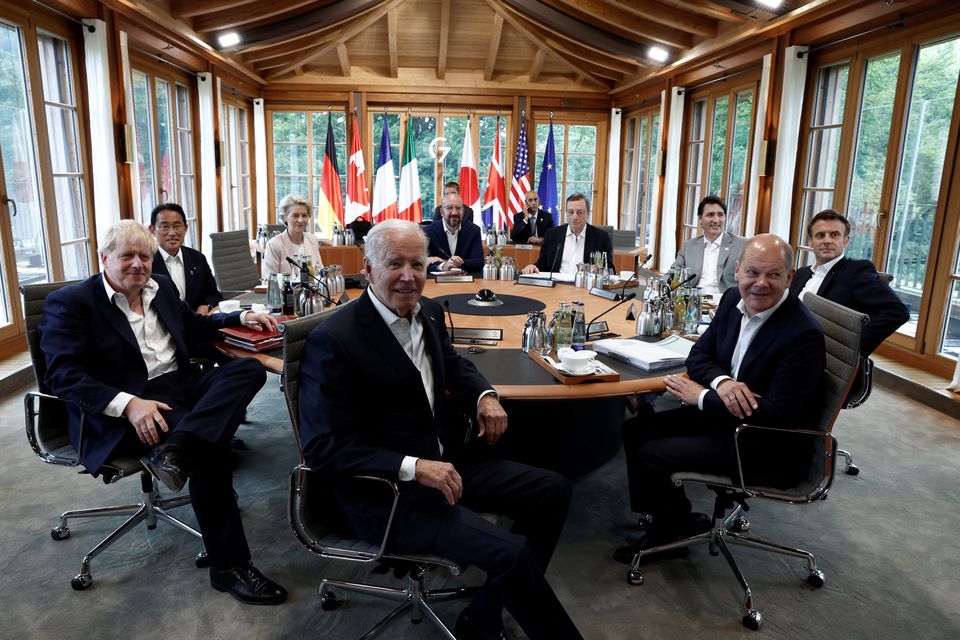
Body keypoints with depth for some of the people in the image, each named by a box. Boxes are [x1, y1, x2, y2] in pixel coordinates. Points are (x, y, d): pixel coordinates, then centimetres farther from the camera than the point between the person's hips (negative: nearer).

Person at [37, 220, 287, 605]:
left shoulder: (161, 287, 16)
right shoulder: (70, 302, -3)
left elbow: (194, 326, 33)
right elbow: (63, 375, -13)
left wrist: (241, 317, 17)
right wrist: (128, 404, -28)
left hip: (179, 386, 7)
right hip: (121, 411, -7)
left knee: (250, 368, -17)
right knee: (208, 447, -31)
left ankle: (174, 450, -38)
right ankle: (228, 566, -19)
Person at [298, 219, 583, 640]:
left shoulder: (428, 312, 3)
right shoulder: (333, 341, -19)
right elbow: (323, 447, -20)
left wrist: (484, 396, 2)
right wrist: (413, 467, -27)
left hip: (447, 460, 9)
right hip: (386, 489, -8)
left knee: (552, 491, 7)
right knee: (511, 553, -21)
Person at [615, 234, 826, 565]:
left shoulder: (804, 334, -25)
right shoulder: (733, 299, -2)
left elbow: (777, 416, -27)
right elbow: (698, 354, 5)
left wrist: (701, 396, -21)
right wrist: (721, 382, -19)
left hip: (768, 447, -8)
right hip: (722, 414, 8)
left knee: (650, 455, -15)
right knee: (635, 429, 0)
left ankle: (676, 527, 14)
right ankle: (670, 520, 15)